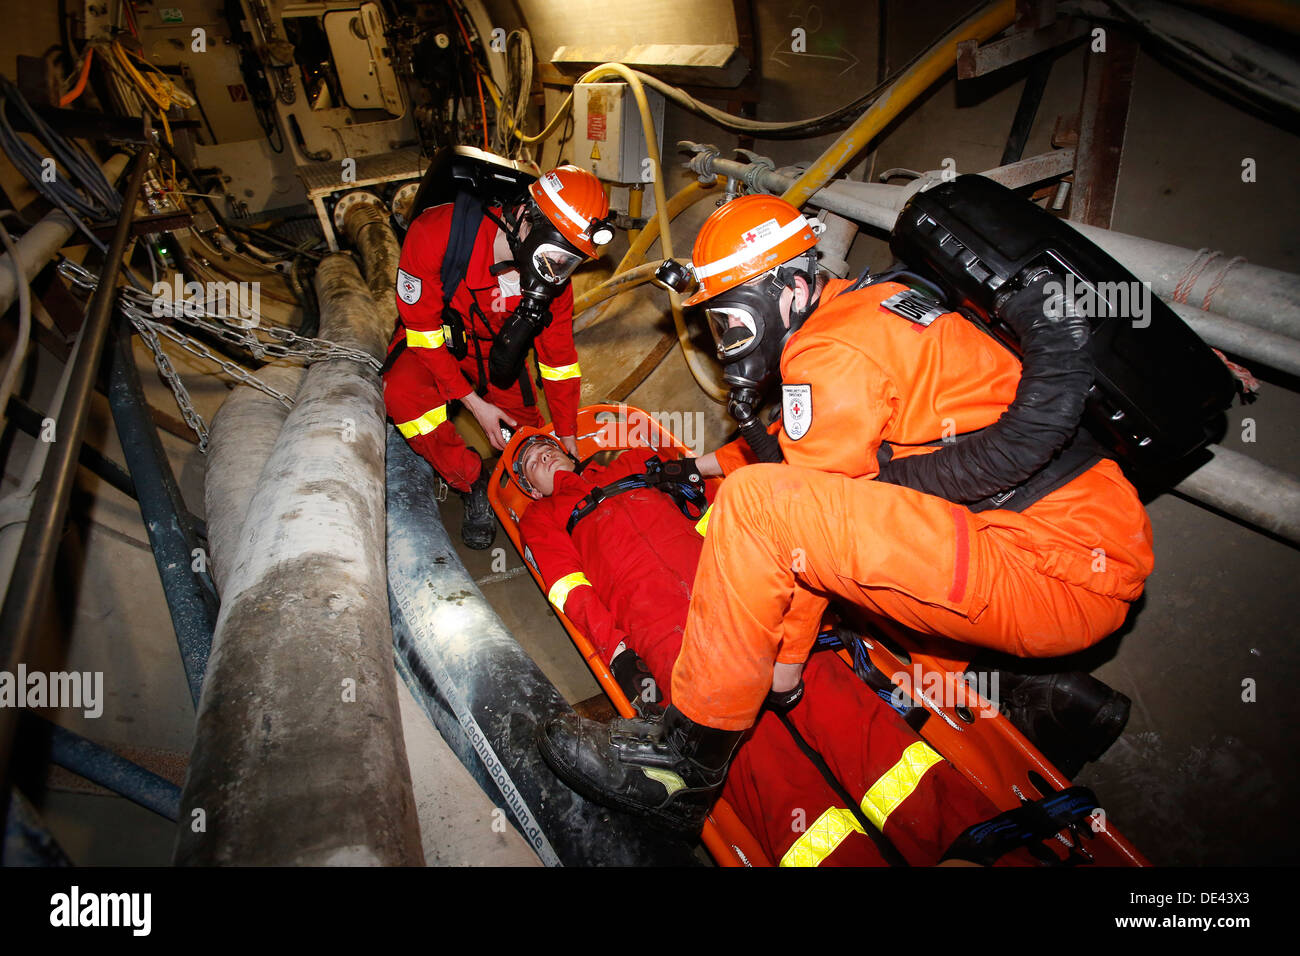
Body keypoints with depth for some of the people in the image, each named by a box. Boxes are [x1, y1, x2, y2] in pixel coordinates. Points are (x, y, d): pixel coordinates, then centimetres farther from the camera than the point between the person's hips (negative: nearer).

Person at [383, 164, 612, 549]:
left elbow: (558, 356, -8)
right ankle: (474, 486, -15)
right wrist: (475, 403, -26)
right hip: (430, 340, -3)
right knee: (405, 394, -33)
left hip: (494, 348, 4)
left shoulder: (553, 275, -20)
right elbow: (421, 325, -26)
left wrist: (568, 440, -4)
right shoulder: (435, 233, -35)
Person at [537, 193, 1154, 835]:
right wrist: (709, 462, 36)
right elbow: (812, 450, 31)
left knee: (757, 501, -20)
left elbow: (808, 529, -10)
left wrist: (785, 659, 2)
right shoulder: (870, 303, 17)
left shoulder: (832, 359, -13)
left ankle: (686, 763, -6)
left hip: (1054, 579, -10)